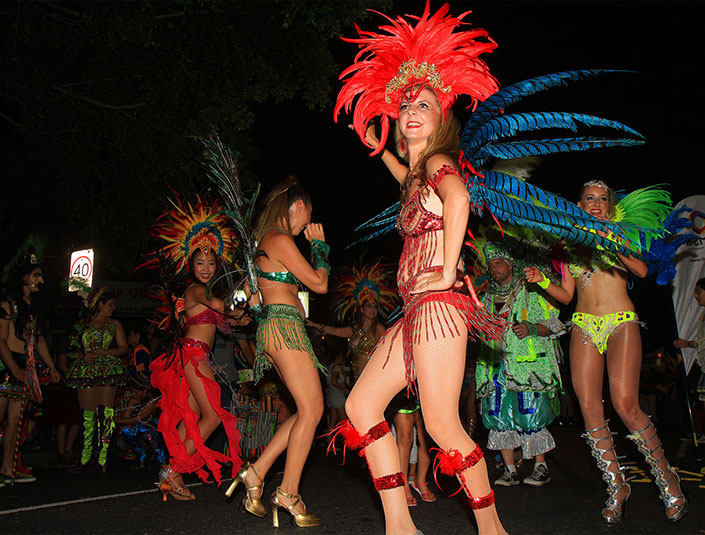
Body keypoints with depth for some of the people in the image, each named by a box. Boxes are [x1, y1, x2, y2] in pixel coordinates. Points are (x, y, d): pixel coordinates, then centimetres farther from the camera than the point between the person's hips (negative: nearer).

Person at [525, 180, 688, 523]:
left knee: (625, 405, -15)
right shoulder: (569, 245, 16)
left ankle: (666, 478, 4)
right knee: (589, 406, -5)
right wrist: (542, 281, -2)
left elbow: (642, 271, -5)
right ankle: (616, 486, 8)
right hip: (584, 327, 3)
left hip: (621, 323, -3)